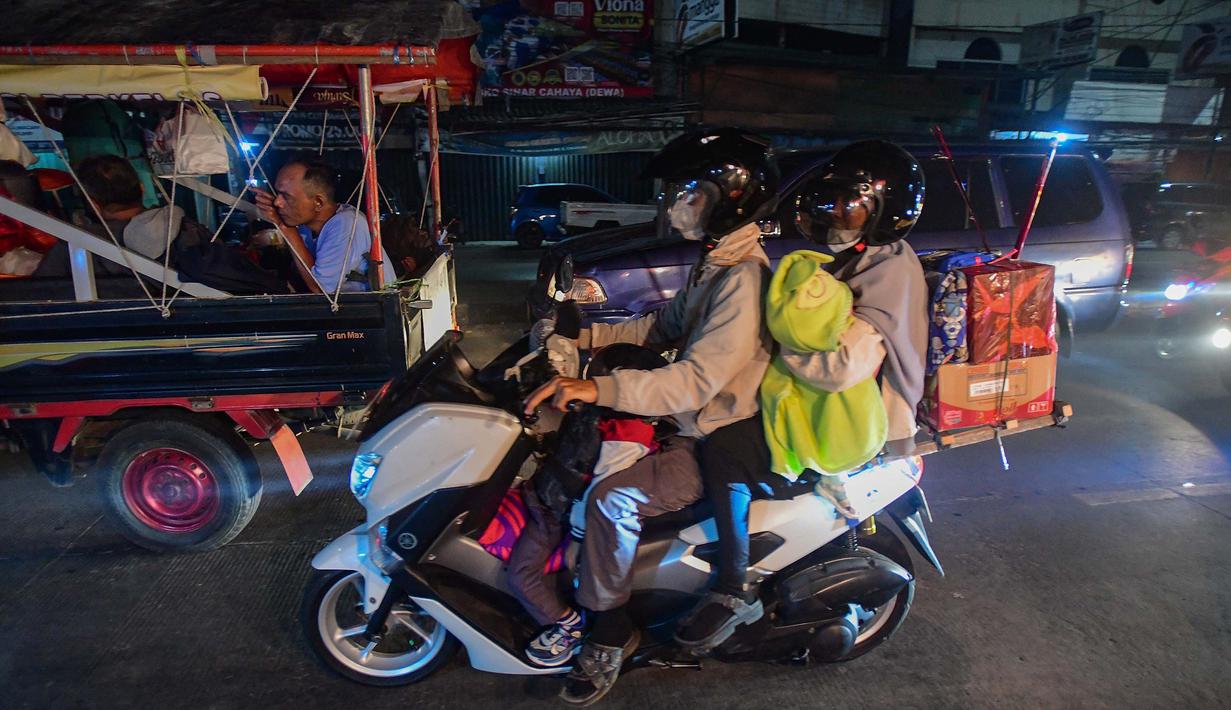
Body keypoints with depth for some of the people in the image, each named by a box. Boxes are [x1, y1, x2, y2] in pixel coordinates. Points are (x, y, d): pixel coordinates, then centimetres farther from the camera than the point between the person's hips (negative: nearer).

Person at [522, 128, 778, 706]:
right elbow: (665, 325, 18)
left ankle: (610, 632, -4)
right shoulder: (715, 261, 9)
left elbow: (697, 379, -33)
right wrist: (586, 337, 8)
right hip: (695, 421, 11)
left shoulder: (744, 279, -24)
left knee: (613, 498, -25)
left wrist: (601, 389, -41)